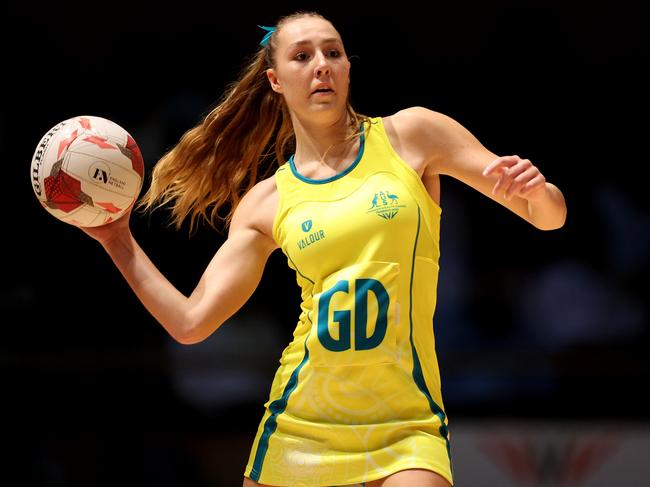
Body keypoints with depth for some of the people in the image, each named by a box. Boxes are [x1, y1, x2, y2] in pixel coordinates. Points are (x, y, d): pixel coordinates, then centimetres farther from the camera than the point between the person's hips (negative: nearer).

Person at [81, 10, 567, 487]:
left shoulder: (409, 135, 3)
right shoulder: (265, 201, 7)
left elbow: (551, 215, 2)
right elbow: (191, 322, 6)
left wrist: (536, 190, -20)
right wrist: (120, 242, 3)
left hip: (406, 429, -2)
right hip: (299, 428, 2)